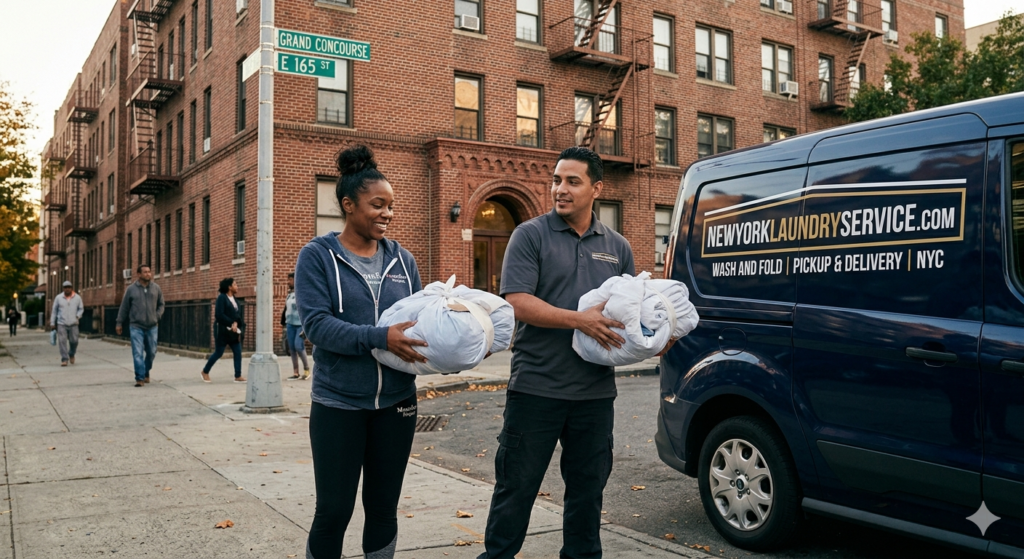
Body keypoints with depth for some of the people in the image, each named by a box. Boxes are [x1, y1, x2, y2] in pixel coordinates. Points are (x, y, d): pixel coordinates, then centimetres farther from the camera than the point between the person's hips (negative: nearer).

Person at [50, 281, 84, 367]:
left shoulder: (77, 297, 4)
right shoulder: (58, 298, 2)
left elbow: (81, 308, 12)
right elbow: (54, 311, 8)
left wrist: (78, 316, -8)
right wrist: (52, 323, 6)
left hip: (73, 324, 1)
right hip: (61, 324, 0)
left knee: (74, 341, -1)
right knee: (62, 342, -7)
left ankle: (71, 354, 27)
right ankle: (64, 359, -3)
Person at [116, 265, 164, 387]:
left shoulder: (156, 288, 5)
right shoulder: (131, 289, 0)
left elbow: (161, 304, 14)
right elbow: (124, 307, 5)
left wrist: (157, 316, -1)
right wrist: (119, 323, 6)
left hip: (152, 326, 2)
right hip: (136, 326, -2)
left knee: (151, 352, 9)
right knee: (138, 353, -8)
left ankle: (146, 373, 31)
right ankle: (140, 378, -4)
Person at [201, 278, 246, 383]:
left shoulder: (234, 299, 12)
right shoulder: (221, 298, -11)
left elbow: (240, 314, 8)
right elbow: (219, 315, -18)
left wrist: (236, 323, -11)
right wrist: (231, 323, -18)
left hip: (234, 332, 7)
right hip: (222, 331, -7)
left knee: (238, 352, 0)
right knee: (218, 353, 1)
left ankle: (238, 376, 4)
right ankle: (205, 372, 21)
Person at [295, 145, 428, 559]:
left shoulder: (402, 259, 6)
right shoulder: (317, 256, -6)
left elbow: (420, 318, 6)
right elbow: (316, 324, -17)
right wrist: (380, 338, -28)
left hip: (396, 402, 4)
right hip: (338, 405, -4)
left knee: (384, 507, 15)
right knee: (333, 511, 5)